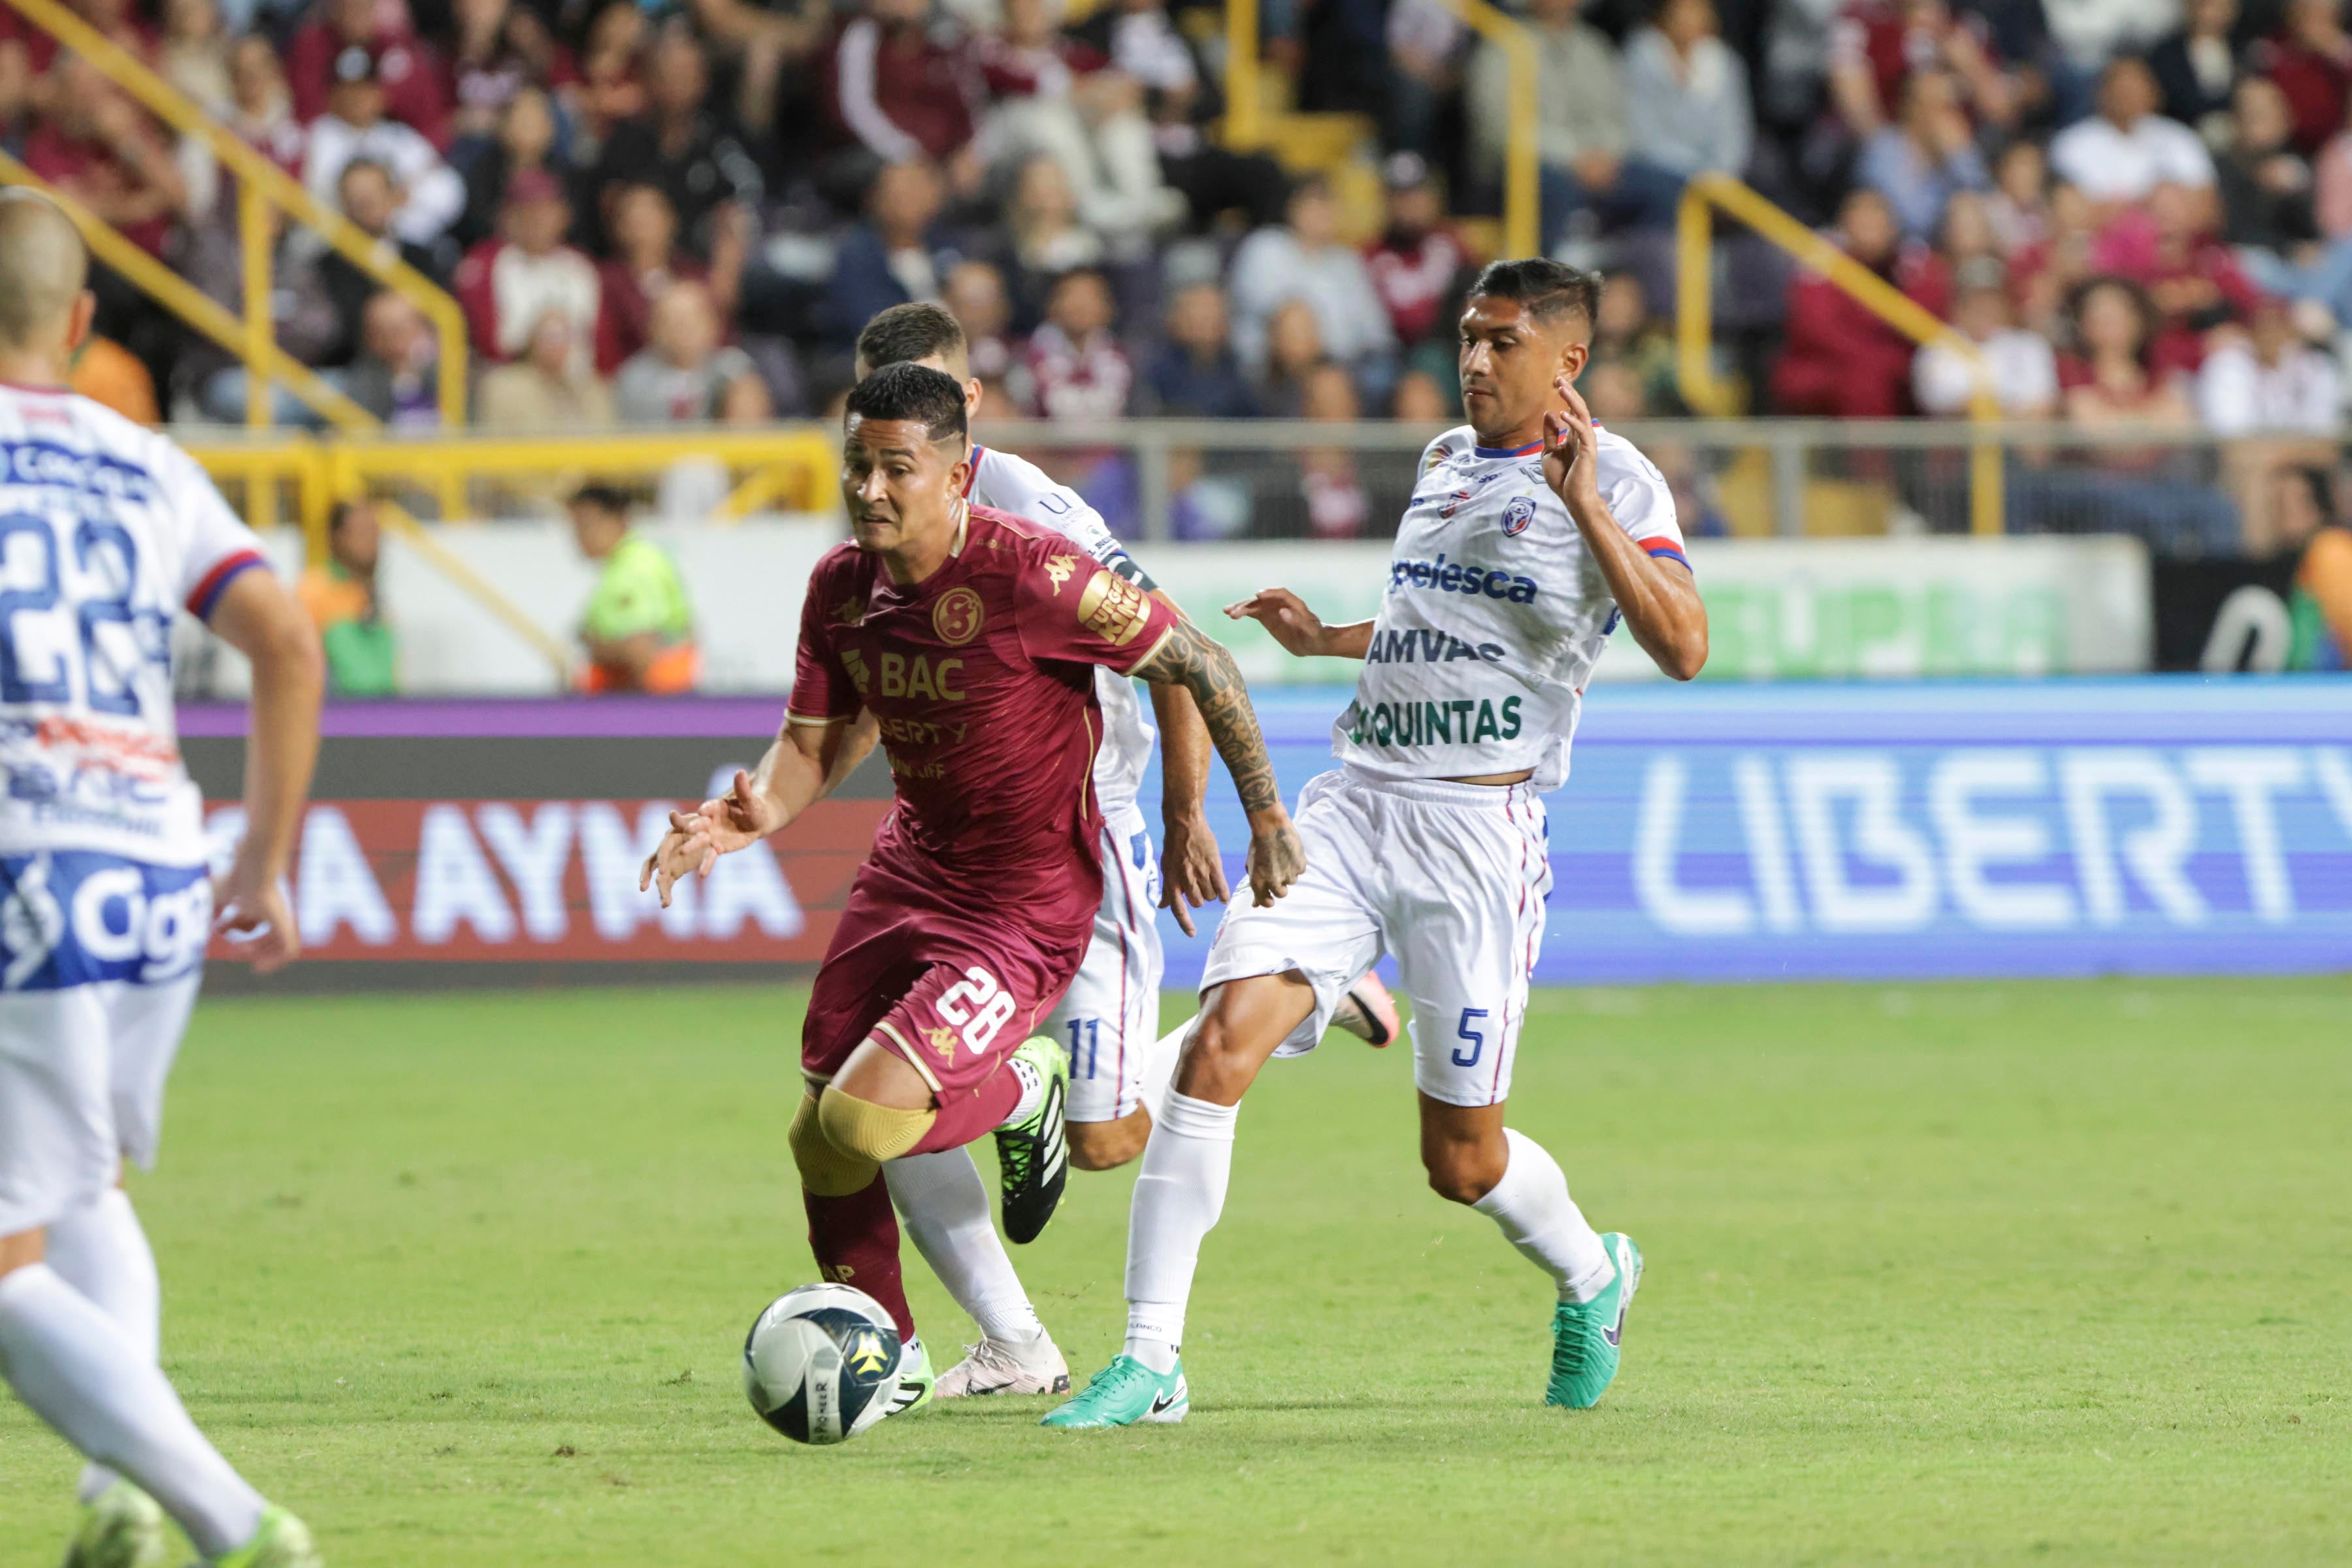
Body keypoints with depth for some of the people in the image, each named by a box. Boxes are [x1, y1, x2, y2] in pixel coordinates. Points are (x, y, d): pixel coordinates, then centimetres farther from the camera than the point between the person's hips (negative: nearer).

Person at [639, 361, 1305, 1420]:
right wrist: (753, 812, -18)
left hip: (1026, 908, -7)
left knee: (860, 1121, -21)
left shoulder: (1028, 575, -24)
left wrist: (1267, 818, -10)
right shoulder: (841, 586, -3)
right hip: (909, 873, 7)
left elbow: (1198, 665, -14)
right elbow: (815, 743, 5)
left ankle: (1022, 1091, 11)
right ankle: (885, 1360, 31)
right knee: (819, 1141, 8)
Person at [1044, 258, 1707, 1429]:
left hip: (1479, 828, -5)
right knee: (1222, 1039, -16)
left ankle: (1590, 1276, 36)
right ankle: (1150, 1358, -14)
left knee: (1461, 1157, 2)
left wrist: (1585, 502, -24)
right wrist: (1326, 641, 23)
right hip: (1352, 805, 5)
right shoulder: (1445, 460, 18)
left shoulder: (1612, 480, -3)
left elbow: (1682, 647, -19)